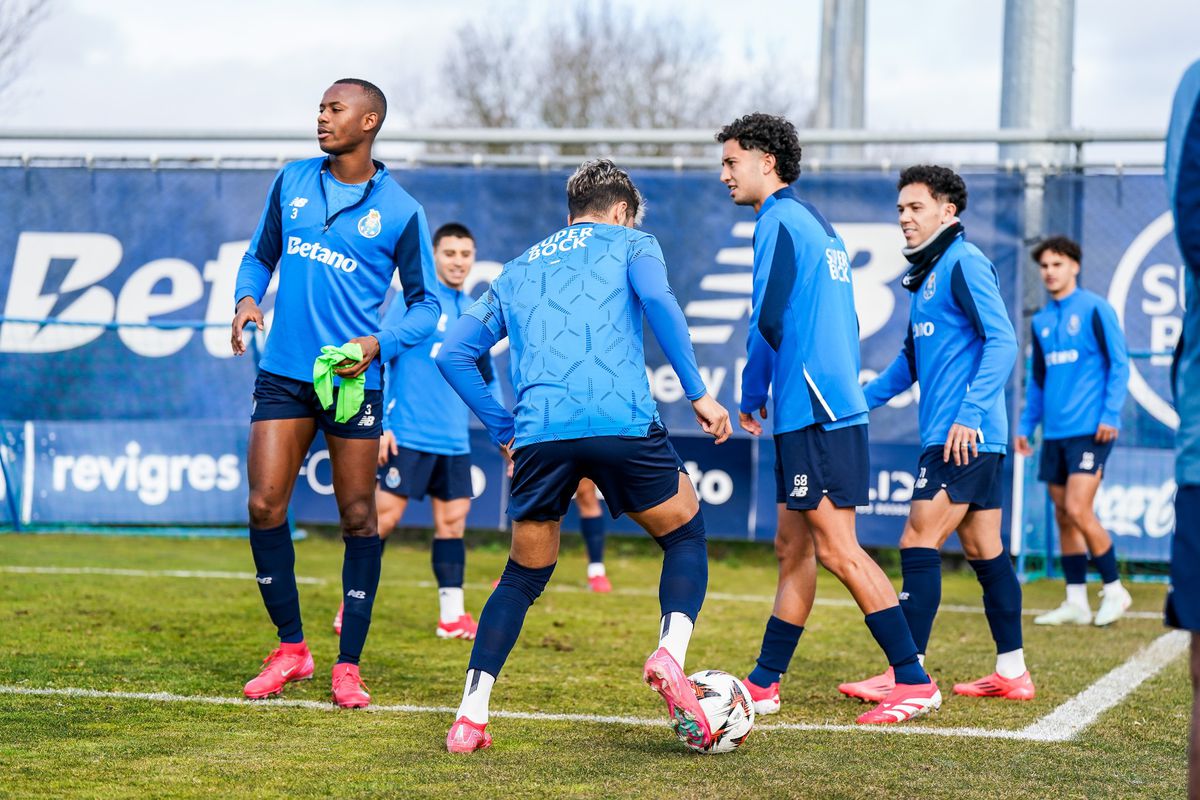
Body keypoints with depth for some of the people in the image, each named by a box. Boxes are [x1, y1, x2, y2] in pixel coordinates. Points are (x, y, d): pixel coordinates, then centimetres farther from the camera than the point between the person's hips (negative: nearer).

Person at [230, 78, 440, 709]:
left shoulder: (400, 212, -2)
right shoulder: (292, 182, 8)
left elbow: (425, 303, 3)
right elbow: (260, 255, 19)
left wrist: (380, 343, -14)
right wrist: (247, 298, -2)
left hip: (353, 379, -3)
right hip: (283, 373, 3)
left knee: (358, 519, 0)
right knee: (264, 506, -5)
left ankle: (348, 665, 10)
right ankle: (290, 648, 11)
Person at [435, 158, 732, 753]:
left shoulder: (518, 268, 30)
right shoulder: (629, 242, 18)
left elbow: (453, 353, 23)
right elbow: (657, 299, -4)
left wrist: (503, 430, 27)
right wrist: (697, 394, -5)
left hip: (539, 435, 3)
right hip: (623, 422, -3)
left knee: (524, 576, 19)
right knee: (685, 536, 18)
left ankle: (470, 717, 10)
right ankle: (669, 655, -7)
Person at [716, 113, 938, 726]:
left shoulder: (779, 220, -10)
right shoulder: (818, 223, 19)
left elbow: (767, 319, -15)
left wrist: (751, 397, -2)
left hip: (817, 415, -10)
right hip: (820, 409, 10)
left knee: (837, 550, -9)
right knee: (794, 549, 11)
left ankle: (914, 682, -9)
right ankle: (762, 686, 16)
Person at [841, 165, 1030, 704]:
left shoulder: (964, 263, -10)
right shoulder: (925, 274, 19)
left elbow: (1002, 341, -18)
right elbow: (912, 357, 29)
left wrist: (970, 413, -25)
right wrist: (858, 402, 24)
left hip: (965, 435, -10)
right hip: (963, 437, 10)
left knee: (919, 543, -11)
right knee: (983, 550, 11)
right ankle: (1012, 673, 16)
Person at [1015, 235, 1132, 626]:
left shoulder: (1094, 309, -4)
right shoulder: (1041, 322, 14)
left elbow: (1119, 364, -6)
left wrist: (1111, 414, -14)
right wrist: (1027, 425, 16)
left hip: (1089, 429, -7)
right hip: (1055, 433, 7)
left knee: (1078, 511, -14)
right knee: (1063, 516, 7)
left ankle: (1114, 590, 1)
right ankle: (1076, 602, 12)